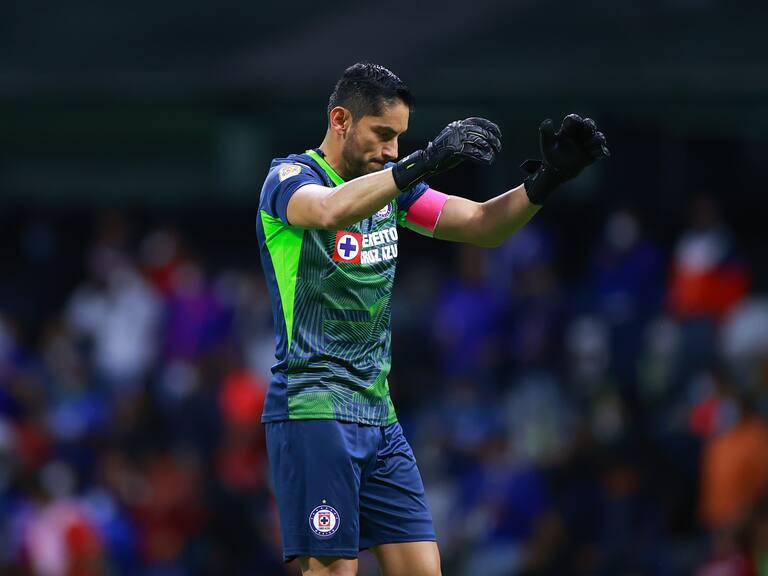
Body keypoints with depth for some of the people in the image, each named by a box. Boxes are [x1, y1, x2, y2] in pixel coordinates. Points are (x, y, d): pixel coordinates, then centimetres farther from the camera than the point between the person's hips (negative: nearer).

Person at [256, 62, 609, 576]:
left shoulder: (389, 183, 15)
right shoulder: (290, 177, -8)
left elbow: (481, 224, 16)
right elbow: (331, 209, -32)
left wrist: (545, 181, -2)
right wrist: (425, 161, -40)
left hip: (378, 415, 8)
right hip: (313, 412, -8)